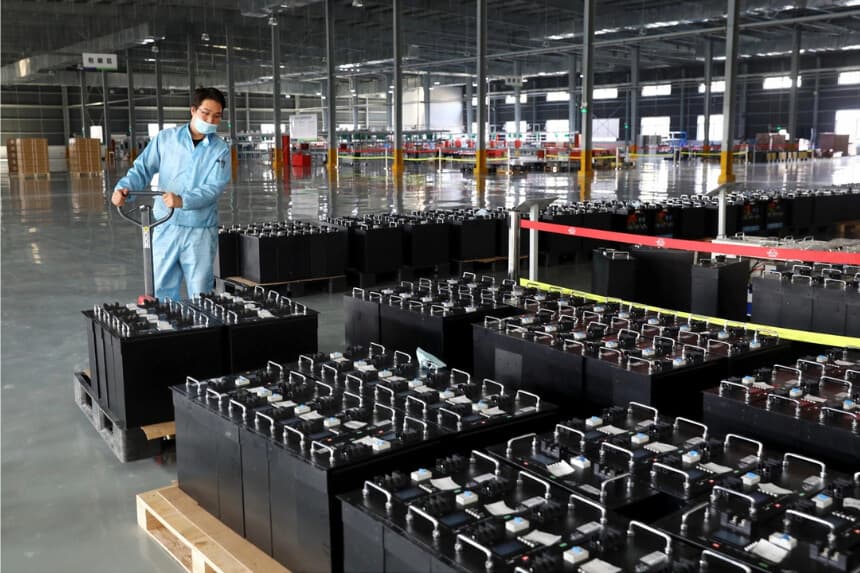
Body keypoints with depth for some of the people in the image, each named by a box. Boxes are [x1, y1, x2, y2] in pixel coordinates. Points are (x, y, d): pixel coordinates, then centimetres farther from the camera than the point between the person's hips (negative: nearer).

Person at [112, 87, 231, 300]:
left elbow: (214, 188, -13)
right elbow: (142, 169, 5)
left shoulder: (220, 150, 0)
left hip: (201, 231, -1)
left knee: (200, 294, 4)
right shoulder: (166, 138, 4)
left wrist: (182, 201, -28)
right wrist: (123, 187, -15)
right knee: (162, 290, 7)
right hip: (166, 227, 2)